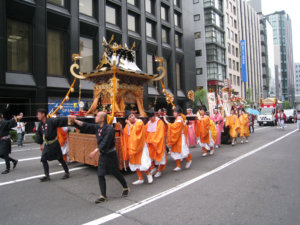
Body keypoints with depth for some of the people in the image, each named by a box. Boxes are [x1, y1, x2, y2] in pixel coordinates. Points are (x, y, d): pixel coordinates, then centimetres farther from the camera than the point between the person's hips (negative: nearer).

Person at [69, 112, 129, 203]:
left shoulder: (109, 129, -22)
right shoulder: (97, 127, 4)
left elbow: (105, 143, -29)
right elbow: (86, 126, 3)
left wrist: (95, 151, -34)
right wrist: (75, 121, -7)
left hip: (110, 154, -7)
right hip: (102, 154, 7)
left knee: (116, 173, 7)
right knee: (100, 175, 5)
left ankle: (126, 188, 31)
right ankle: (103, 196, 17)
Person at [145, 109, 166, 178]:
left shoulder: (160, 122, -13)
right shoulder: (148, 123, 4)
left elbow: (160, 134, -16)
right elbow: (146, 133, 7)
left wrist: (153, 141, -18)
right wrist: (147, 140, -7)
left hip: (158, 143, -5)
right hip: (150, 144, 5)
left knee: (159, 156, 5)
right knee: (149, 155, 8)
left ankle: (159, 171, 21)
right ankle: (153, 168, 29)